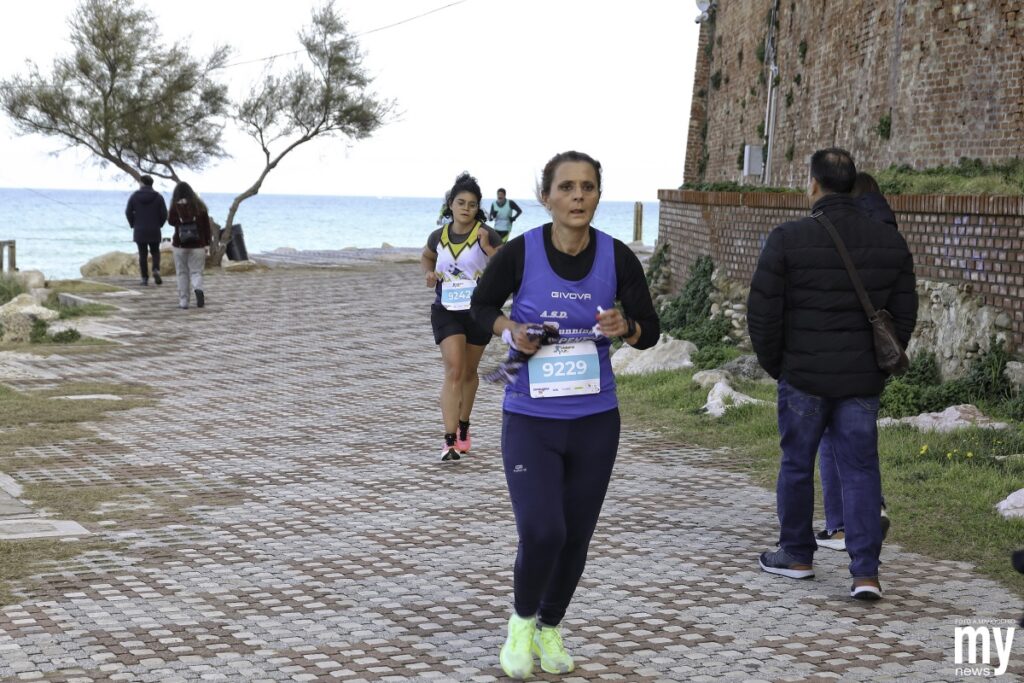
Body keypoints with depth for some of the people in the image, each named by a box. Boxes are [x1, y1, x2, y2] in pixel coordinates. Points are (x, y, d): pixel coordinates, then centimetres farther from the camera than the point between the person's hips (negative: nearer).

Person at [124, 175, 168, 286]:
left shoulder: (134, 196, -3)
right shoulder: (158, 197, -2)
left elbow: (128, 212, -3)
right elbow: (164, 214, -4)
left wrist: (133, 225, 11)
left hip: (139, 231, 0)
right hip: (154, 231, 0)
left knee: (142, 254, 4)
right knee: (155, 252, 15)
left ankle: (145, 278, 0)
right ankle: (156, 270, -11)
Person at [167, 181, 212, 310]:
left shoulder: (175, 206, -8)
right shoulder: (200, 206, -1)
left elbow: (171, 221, 3)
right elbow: (206, 225, 1)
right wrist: (207, 243, 7)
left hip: (180, 245, -1)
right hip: (197, 245, 1)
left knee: (182, 273, 9)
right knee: (196, 272, 6)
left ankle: (183, 301, 9)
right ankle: (198, 289, -23)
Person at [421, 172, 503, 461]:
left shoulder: (486, 235, -9)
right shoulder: (439, 237, 1)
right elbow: (426, 257, 23)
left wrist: (488, 248, -29)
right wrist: (429, 272, 2)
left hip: (478, 310, 0)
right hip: (446, 311, 0)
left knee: (469, 372, 15)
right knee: (453, 371, -13)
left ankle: (463, 429, 36)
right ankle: (450, 441, -17)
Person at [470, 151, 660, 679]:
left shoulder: (617, 258, -7)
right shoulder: (519, 253, -12)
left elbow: (651, 330, 2)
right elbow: (481, 304, 7)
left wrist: (626, 328, -20)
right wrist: (509, 329, -14)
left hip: (595, 421, 3)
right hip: (529, 420, -2)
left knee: (576, 537, 12)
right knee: (541, 532, -15)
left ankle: (550, 627, 38)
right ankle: (522, 620, 16)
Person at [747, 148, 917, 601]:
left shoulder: (788, 239, -10)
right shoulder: (889, 241, 3)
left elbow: (762, 313, -8)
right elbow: (905, 313, 8)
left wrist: (774, 364, 7)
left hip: (803, 377, -3)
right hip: (862, 380, 3)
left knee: (797, 464, 13)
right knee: (860, 469, 6)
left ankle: (796, 555, 25)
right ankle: (865, 571, -1)